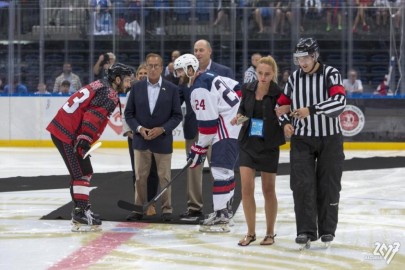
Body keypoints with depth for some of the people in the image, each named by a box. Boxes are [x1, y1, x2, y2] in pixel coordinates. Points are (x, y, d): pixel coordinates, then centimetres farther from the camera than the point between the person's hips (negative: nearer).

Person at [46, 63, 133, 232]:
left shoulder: (101, 86, 19)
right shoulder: (109, 95, -12)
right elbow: (93, 116, -25)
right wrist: (84, 140, -29)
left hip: (61, 129, 10)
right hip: (68, 134, -10)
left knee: (84, 172, 18)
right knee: (81, 173, -10)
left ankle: (81, 211, 24)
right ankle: (81, 215, -14)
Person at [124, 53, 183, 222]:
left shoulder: (172, 89, -1)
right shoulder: (137, 88, 3)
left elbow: (177, 115, -1)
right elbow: (129, 113, 5)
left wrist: (162, 129, -14)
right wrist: (139, 129, -11)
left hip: (163, 141, -2)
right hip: (141, 140, 2)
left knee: (164, 177, 4)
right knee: (140, 177, 6)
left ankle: (167, 209, 12)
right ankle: (138, 209, 14)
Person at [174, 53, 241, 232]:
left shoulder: (199, 89, -15)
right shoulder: (210, 77, 15)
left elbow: (207, 123, -16)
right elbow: (237, 89, 18)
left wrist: (200, 148, -8)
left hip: (228, 132, -11)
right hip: (238, 124, 11)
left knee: (220, 170, -12)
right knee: (225, 170, 17)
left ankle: (220, 216, -15)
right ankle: (222, 210, 24)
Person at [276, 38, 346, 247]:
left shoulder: (331, 74, -9)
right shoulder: (294, 78, 5)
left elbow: (339, 101, -23)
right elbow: (282, 103, 15)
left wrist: (311, 110, -32)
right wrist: (284, 122, -4)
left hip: (329, 138, -3)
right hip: (301, 139, 3)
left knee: (328, 185, 5)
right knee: (302, 184, -6)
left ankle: (327, 229, 17)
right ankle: (306, 230, -2)